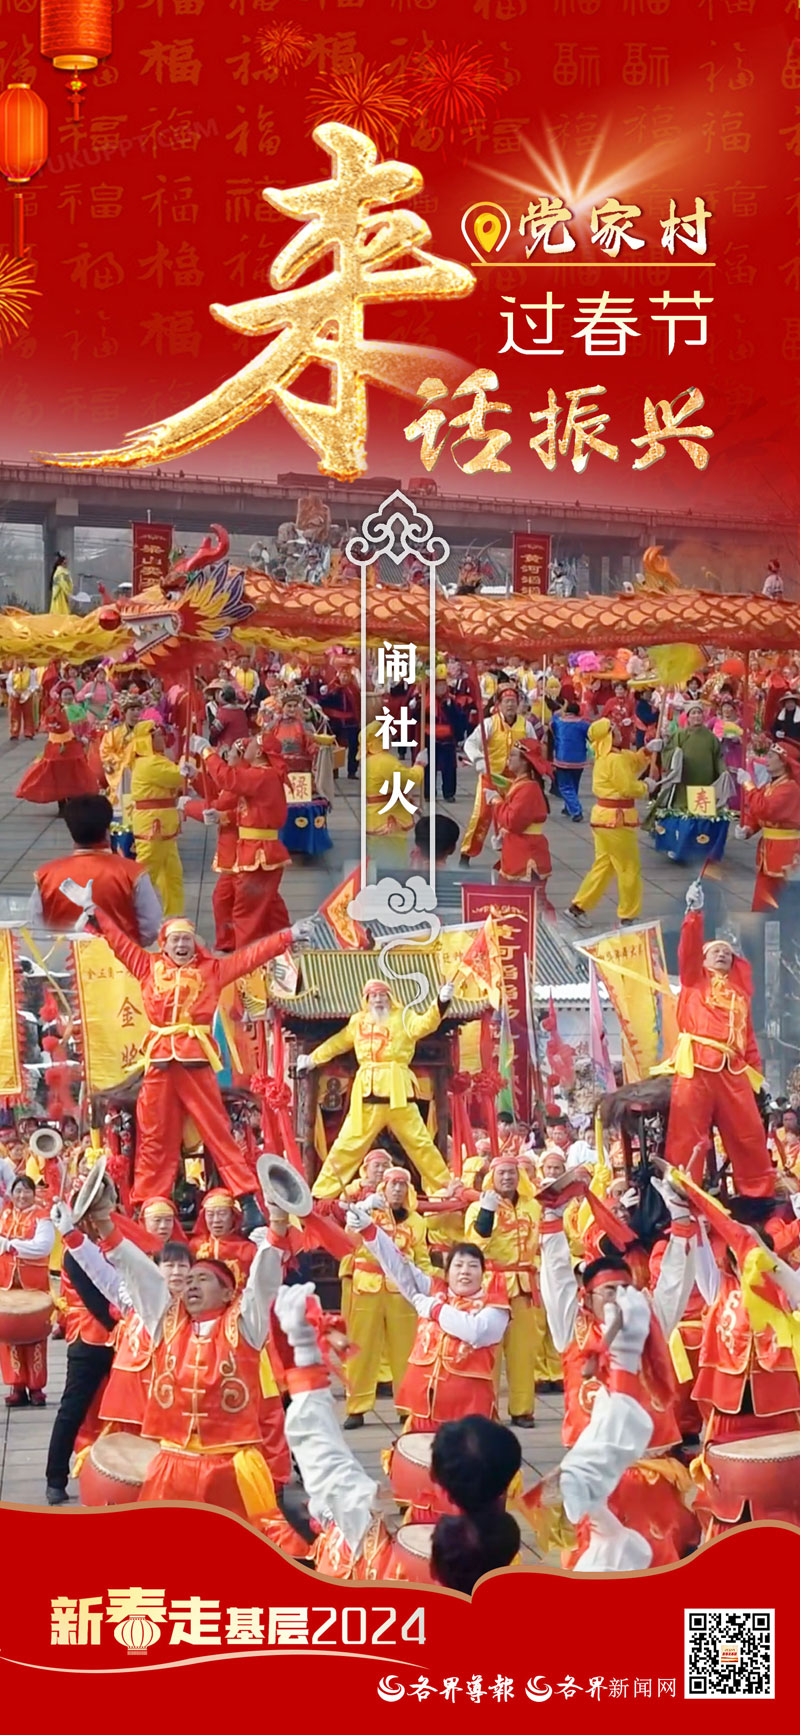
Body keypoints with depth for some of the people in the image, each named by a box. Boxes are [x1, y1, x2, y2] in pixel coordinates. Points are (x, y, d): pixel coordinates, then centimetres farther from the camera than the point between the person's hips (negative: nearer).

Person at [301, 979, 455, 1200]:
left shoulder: (403, 1018, 5)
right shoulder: (358, 1021, 17)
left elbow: (425, 1023, -13)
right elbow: (338, 1043, 31)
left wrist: (441, 1002, -30)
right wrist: (312, 1059, 38)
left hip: (397, 1091, -3)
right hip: (367, 1091, 3)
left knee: (418, 1141, 0)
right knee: (348, 1143, 5)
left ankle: (444, 1189, 9)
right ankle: (322, 1194, 10)